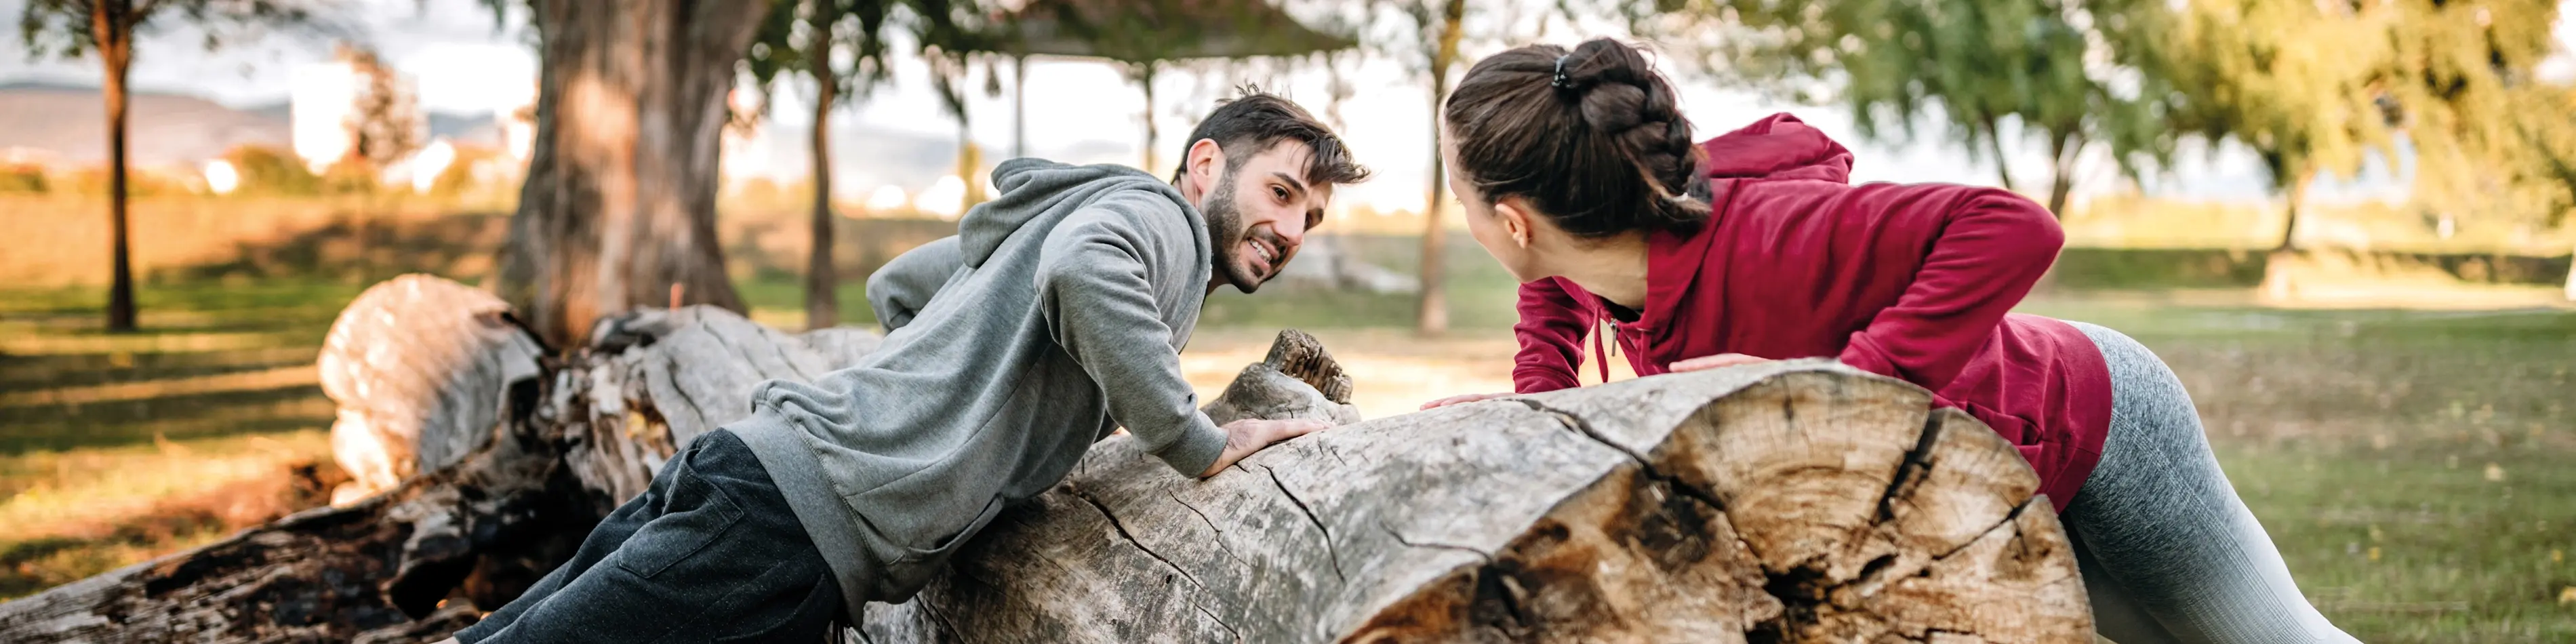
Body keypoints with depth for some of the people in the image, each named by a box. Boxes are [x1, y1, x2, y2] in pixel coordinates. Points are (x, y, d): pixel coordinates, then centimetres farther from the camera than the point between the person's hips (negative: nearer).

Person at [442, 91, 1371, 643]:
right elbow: (1079, 271, -25)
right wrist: (1202, 445, -15)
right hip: (800, 526, -9)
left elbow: (895, 284, 36)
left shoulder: (1055, 209, 26)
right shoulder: (1157, 216, -1)